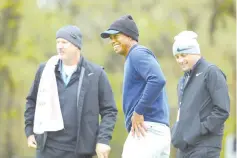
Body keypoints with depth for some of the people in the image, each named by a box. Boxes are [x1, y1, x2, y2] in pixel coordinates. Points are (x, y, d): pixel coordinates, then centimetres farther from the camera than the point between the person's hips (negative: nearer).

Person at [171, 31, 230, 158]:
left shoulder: (211, 72, -5)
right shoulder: (183, 81, 21)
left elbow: (222, 110, -12)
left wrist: (201, 129, -15)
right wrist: (176, 131, 9)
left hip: (204, 148, -8)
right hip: (184, 147, 8)